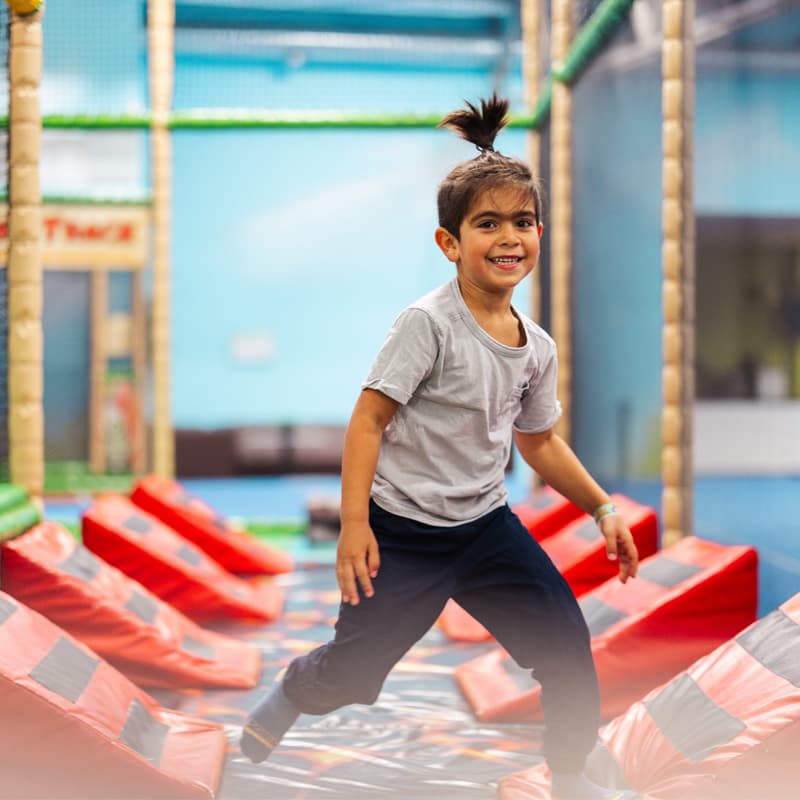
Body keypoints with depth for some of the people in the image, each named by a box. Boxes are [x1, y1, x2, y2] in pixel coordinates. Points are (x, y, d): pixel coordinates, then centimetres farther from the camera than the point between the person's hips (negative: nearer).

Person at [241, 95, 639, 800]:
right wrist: (354, 523, -22)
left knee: (566, 644, 0)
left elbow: (539, 441, 17)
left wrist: (602, 508, 16)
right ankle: (289, 697, 38)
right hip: (403, 530, -5)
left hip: (486, 524, 6)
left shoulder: (537, 347, 2)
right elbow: (369, 418, -18)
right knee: (355, 671, 2)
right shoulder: (429, 324, -18)